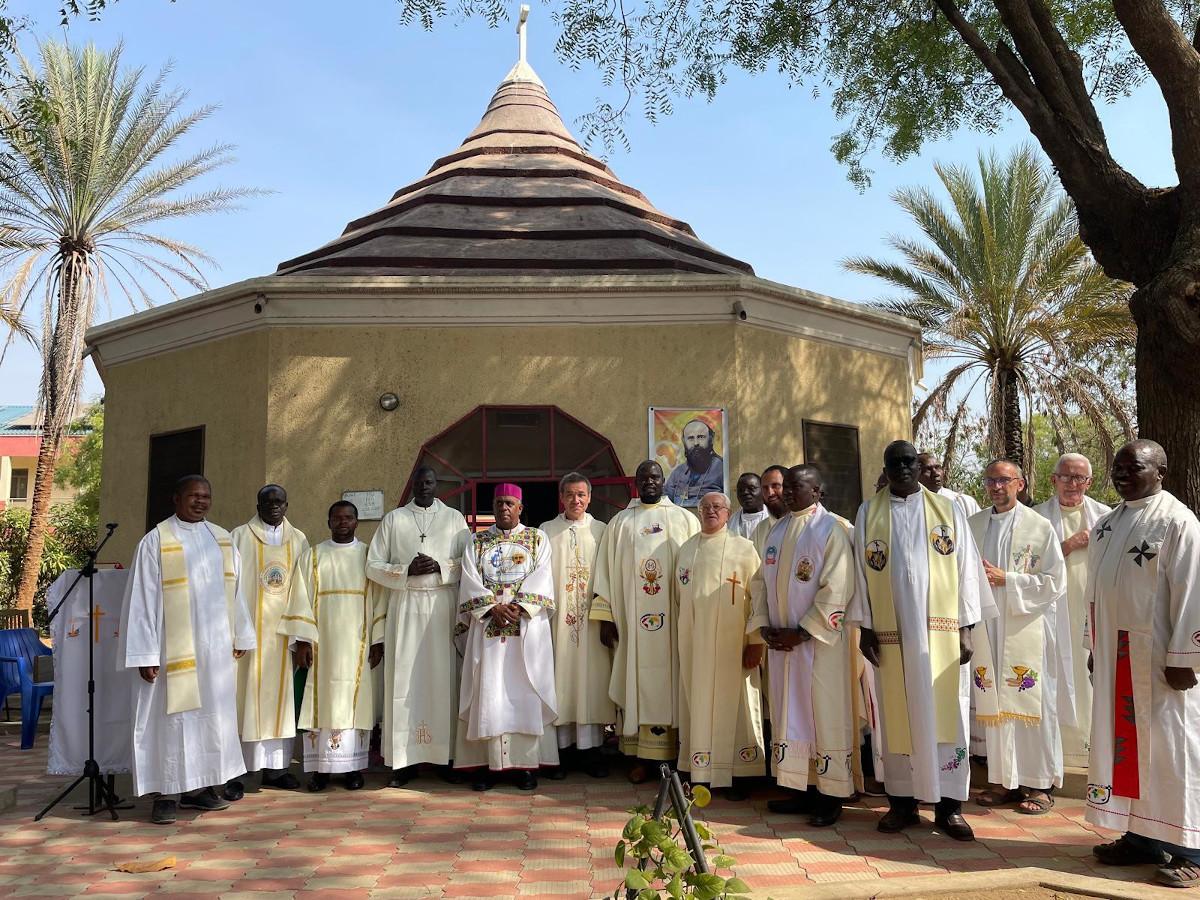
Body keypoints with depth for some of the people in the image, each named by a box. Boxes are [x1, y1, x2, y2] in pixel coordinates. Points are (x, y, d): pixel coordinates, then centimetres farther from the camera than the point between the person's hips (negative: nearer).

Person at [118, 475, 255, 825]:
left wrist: (240, 636, 12)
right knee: (173, 715, -1)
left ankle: (198, 786, 20)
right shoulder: (156, 541, -5)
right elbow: (142, 599, -8)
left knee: (212, 714, 9)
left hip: (216, 646, 5)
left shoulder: (223, 540, 10)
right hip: (175, 647, -5)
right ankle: (168, 792, 8)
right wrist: (146, 653, -12)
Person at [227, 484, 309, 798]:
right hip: (250, 628, -3)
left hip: (284, 629, 4)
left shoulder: (298, 540, 11)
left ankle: (274, 766, 15)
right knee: (245, 693, -3)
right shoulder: (240, 537, 1)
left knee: (279, 692, 7)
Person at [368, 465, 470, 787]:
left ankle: (446, 754, 7)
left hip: (443, 607, 0)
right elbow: (373, 565, 5)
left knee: (444, 677, -1)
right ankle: (404, 759, 1)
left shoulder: (454, 518, 9)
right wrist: (407, 570, -10)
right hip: (405, 606, 0)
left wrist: (440, 567, -13)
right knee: (405, 678, -3)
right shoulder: (393, 519, 9)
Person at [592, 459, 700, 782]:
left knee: (671, 684, 2)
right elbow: (606, 571, 6)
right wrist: (605, 618, 0)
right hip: (632, 621, 1)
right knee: (636, 683, 2)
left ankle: (675, 754, 10)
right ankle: (641, 756, 9)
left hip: (675, 622, -1)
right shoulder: (619, 522, 9)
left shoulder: (685, 519, 7)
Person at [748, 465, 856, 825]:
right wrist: (764, 625, 0)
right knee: (789, 712, 10)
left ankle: (831, 795, 9)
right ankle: (800, 787, 21)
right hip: (780, 642, 7)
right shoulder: (777, 531, 12)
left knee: (825, 714, 0)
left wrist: (802, 632, -16)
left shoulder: (831, 529, -8)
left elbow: (836, 590, -15)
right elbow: (760, 582, 14)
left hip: (819, 640, -6)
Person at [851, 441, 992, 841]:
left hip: (940, 633, 0)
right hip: (891, 634, 1)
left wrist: (966, 628, -2)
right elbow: (861, 571, 5)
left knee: (945, 715, 1)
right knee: (897, 715, 5)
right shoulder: (868, 513, 6)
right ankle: (902, 801, 15)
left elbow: (966, 569, 3)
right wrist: (864, 628, 0)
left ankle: (949, 805, 9)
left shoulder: (947, 510, 5)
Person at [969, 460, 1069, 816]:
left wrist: (1006, 580, -14)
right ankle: (1003, 780, 17)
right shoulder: (973, 525, 8)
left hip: (1026, 628, -3)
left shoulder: (1040, 527, -3)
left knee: (1030, 703, 1)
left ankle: (1040, 783, 12)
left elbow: (1055, 582, -6)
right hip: (985, 627, 4)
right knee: (994, 704, 7)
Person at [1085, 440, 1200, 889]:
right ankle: (1141, 835, 21)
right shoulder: (1107, 524, 12)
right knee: (1124, 742, 10)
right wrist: (1096, 647, 14)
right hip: (1115, 653, 7)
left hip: (1156, 653, -7)